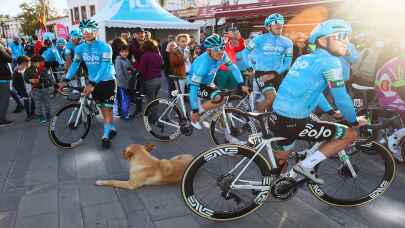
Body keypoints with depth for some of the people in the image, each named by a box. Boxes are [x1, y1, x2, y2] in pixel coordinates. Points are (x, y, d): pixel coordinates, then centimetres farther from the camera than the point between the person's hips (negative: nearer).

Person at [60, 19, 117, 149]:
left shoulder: (104, 47, -19)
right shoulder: (80, 48, -2)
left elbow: (104, 67, -26)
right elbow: (75, 64, 2)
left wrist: (92, 83, -34)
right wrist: (66, 80, -10)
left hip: (107, 81, -5)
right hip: (94, 82, 5)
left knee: (107, 109, -4)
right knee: (102, 108, 12)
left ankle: (106, 136, 4)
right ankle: (112, 128, 29)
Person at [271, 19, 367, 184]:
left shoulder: (304, 59, 16)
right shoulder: (329, 61, -8)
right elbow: (341, 98, -9)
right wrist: (354, 121, 9)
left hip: (278, 118, 9)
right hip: (294, 123, -8)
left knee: (281, 158, 30)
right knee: (350, 134, 5)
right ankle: (306, 166, 4)